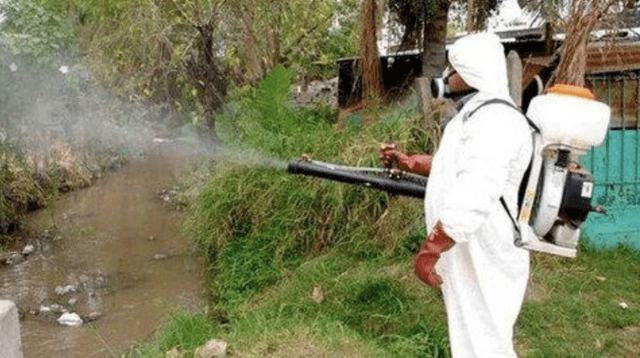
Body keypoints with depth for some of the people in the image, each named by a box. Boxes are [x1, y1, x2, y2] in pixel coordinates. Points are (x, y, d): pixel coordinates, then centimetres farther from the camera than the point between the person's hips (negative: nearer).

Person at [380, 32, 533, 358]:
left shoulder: (495, 120, -22)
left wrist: (428, 253, -27)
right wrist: (407, 162, 26)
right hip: (470, 256, 10)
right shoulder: (479, 113, 14)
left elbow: (470, 201, -32)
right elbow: (456, 164, 30)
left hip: (483, 261, -10)